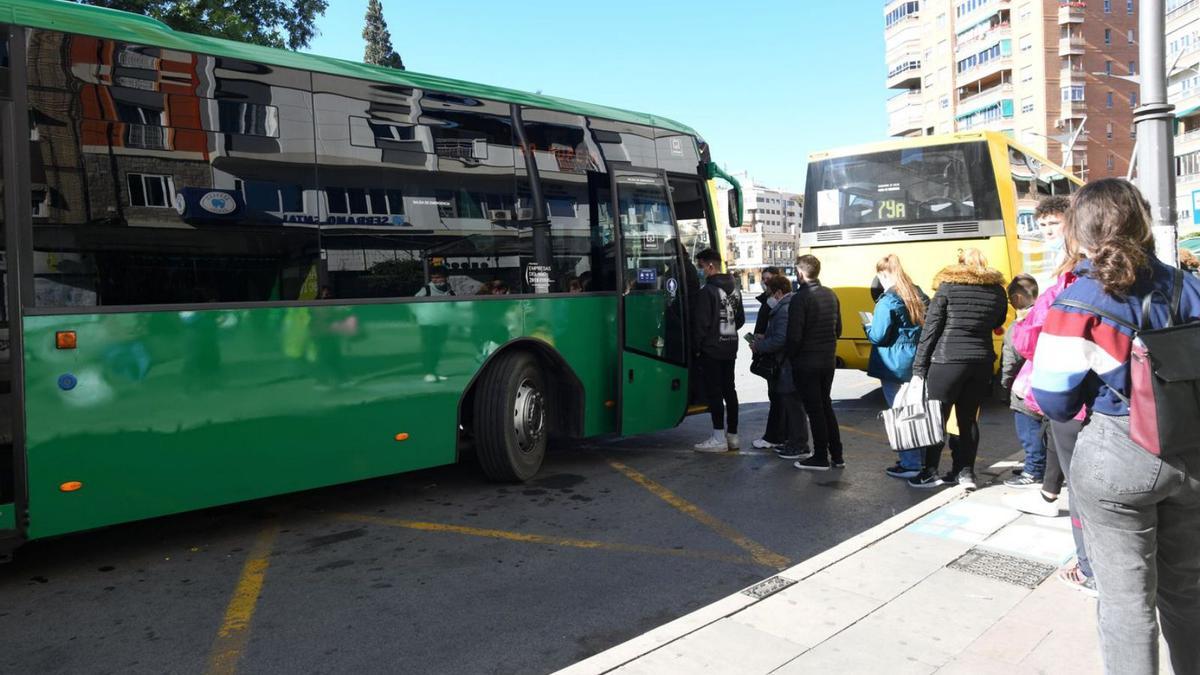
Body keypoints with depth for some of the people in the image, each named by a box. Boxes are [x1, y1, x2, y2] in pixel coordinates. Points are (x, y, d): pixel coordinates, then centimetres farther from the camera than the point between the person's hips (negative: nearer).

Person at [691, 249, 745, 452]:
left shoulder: (707, 291, -16)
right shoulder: (734, 289, 11)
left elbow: (701, 323, -17)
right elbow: (740, 319, 17)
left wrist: (697, 344, -5)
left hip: (711, 349, -8)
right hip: (730, 348, 8)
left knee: (714, 392, -3)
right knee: (729, 390, 13)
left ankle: (719, 439, 0)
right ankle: (732, 435, 18)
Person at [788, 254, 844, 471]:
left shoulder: (800, 298, -17)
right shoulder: (831, 295, 7)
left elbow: (794, 335, -19)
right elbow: (838, 329, 13)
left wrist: (791, 356, -4)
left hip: (806, 363, -7)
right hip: (828, 360, 7)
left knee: (814, 409, 1)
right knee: (826, 405, 17)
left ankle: (820, 458, 8)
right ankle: (836, 455, 20)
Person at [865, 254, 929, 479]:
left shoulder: (887, 301, -16)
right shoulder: (919, 295, 9)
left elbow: (878, 336, -17)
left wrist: (868, 327, 2)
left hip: (895, 366, -8)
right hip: (918, 364, 8)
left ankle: (910, 464, 5)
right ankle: (920, 459, 27)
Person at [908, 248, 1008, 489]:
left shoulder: (947, 287, -3)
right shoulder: (997, 290, 7)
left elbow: (931, 329, -5)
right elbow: (997, 324, 15)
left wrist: (919, 367, -3)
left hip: (948, 361, -4)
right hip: (982, 362, 4)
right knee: (968, 419, 13)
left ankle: (930, 473, 9)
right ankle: (965, 472, 17)